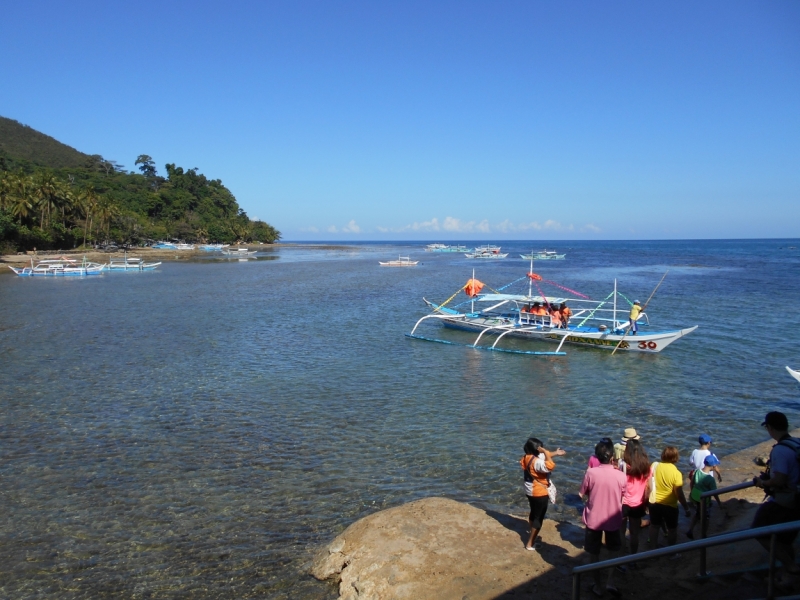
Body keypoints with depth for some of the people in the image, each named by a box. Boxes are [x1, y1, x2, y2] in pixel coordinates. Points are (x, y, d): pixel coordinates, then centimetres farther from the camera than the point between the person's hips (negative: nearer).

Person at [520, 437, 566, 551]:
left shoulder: (528, 457, -1)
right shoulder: (536, 462, -31)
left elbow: (543, 456, 16)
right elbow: (550, 466, -46)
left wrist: (555, 453, 15)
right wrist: (545, 451, -36)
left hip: (531, 491, 9)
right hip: (540, 493, -9)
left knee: (534, 514, 27)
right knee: (539, 517, 5)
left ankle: (533, 536, 45)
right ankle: (530, 544, 10)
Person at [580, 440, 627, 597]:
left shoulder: (591, 473, -17)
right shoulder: (620, 475, -13)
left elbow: (582, 494, -5)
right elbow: (622, 497, 2)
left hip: (593, 519, -1)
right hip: (613, 519, 1)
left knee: (594, 553, 15)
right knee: (613, 551, 24)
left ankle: (598, 586, 23)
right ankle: (610, 581, 15)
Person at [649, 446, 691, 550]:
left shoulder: (654, 466, -10)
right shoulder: (676, 473, -22)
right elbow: (679, 495, -19)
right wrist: (687, 509, -7)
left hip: (654, 503, 4)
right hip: (670, 505, -4)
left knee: (654, 526, 23)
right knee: (672, 529, 19)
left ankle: (653, 548, 37)